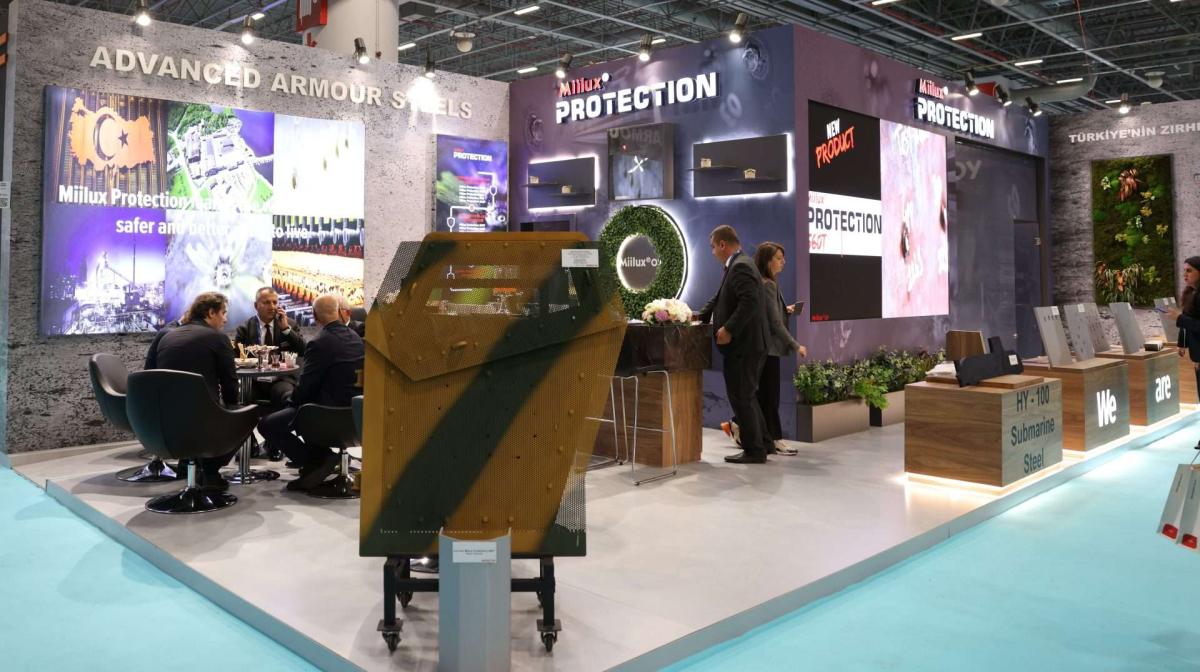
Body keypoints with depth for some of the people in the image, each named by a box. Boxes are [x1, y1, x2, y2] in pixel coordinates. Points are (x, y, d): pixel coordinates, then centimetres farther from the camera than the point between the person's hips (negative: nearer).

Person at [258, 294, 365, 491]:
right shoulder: (356, 338, 6)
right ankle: (318, 455, 23)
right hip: (352, 410, 9)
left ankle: (315, 461, -6)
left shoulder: (320, 343, -18)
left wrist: (291, 401, 9)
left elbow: (306, 385, -12)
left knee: (267, 424, -4)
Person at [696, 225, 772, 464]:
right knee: (746, 395, 19)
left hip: (743, 346, -10)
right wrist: (700, 316, 15)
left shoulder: (740, 267, -17)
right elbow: (719, 299, 22)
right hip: (749, 345, 10)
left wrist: (729, 329, -24)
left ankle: (754, 450, 7)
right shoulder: (739, 265, 16)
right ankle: (762, 442, 29)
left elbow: (749, 302, -27)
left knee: (741, 398, -1)